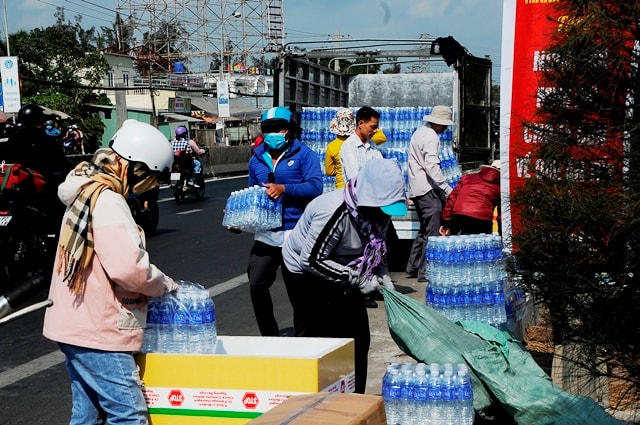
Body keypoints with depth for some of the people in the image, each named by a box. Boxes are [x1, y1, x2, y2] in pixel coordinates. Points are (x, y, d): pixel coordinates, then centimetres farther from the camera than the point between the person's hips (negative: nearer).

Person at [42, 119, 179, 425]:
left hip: (77, 326, 10)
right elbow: (127, 267, -27)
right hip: (98, 331, -10)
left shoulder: (88, 192, 13)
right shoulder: (108, 201, -18)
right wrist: (167, 284, -9)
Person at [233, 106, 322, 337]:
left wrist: (283, 189, -23)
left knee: (297, 292, 7)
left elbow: (315, 186, -14)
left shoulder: (303, 154, -2)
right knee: (257, 285, -9)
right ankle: (269, 335, 7)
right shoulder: (257, 159, 13)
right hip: (266, 235, 4)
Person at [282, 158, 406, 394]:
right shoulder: (335, 213, -36)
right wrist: (357, 279, -29)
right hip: (305, 270, -8)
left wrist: (382, 274, -12)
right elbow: (311, 260, -30)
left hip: (342, 272, 8)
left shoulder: (377, 210, -11)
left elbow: (376, 247, 7)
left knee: (359, 337, 5)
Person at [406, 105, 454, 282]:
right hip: (427, 190, -10)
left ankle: (413, 267, 22)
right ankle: (426, 272, -7)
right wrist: (447, 189, -23)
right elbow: (431, 166, -22)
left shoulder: (420, 132, 18)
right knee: (433, 232, -8)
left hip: (417, 189, 10)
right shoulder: (431, 137, -13)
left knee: (424, 230, 18)